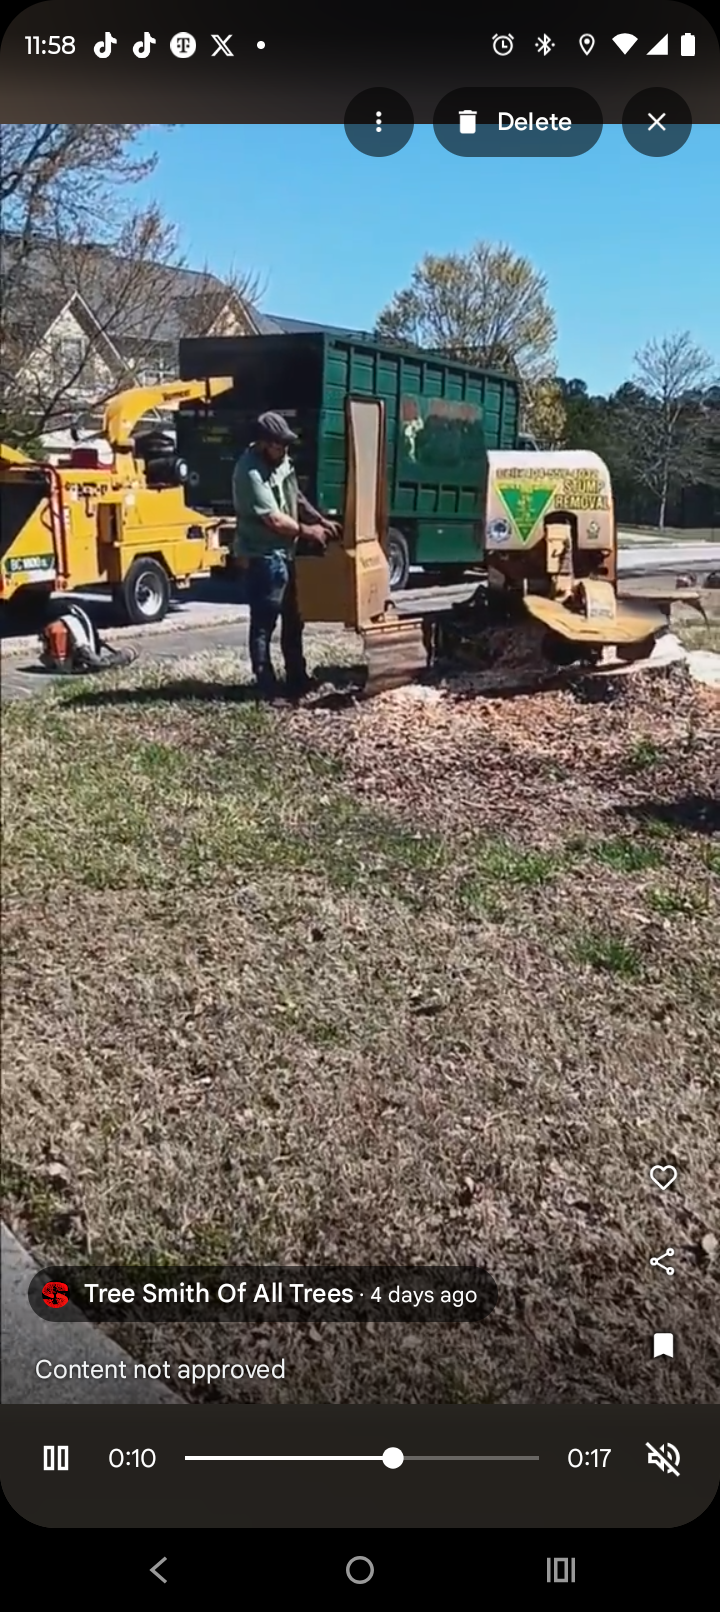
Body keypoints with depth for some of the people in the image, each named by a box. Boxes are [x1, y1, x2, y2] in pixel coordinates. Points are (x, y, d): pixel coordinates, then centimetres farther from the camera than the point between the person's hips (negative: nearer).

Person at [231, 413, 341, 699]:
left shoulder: (281, 461, 7)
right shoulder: (250, 472, -21)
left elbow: (296, 498, 19)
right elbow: (274, 519, -21)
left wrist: (320, 520, 5)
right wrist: (306, 530, -9)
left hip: (286, 552, 10)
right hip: (264, 556, -10)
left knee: (293, 619, 17)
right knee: (263, 624, -3)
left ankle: (297, 678, 28)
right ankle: (267, 686, 2)